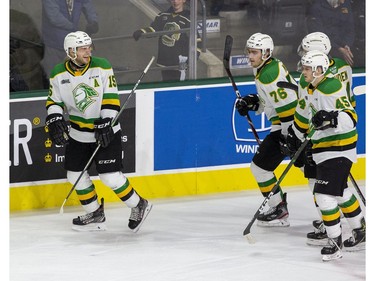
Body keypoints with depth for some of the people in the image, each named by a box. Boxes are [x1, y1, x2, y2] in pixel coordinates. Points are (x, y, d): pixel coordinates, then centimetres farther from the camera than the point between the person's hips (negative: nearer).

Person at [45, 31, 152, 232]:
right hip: (78, 133, 4)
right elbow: (54, 101, 5)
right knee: (75, 174, 5)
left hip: (106, 130, -4)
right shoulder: (58, 74, -5)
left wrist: (105, 124, -20)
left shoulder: (102, 67, -13)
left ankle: (138, 206, 8)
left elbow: (111, 98, -12)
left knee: (110, 176, -11)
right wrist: (55, 122, -12)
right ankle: (95, 215, 21)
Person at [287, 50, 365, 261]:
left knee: (324, 194, -14)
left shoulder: (332, 87, -22)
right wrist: (295, 135, 30)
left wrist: (331, 119, -44)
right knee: (340, 192, 20)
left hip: (339, 150, -10)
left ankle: (335, 243, -6)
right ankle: (361, 233, 35)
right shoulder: (307, 87, 5)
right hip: (323, 147, 10)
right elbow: (304, 113, 24)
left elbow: (351, 118, -27)